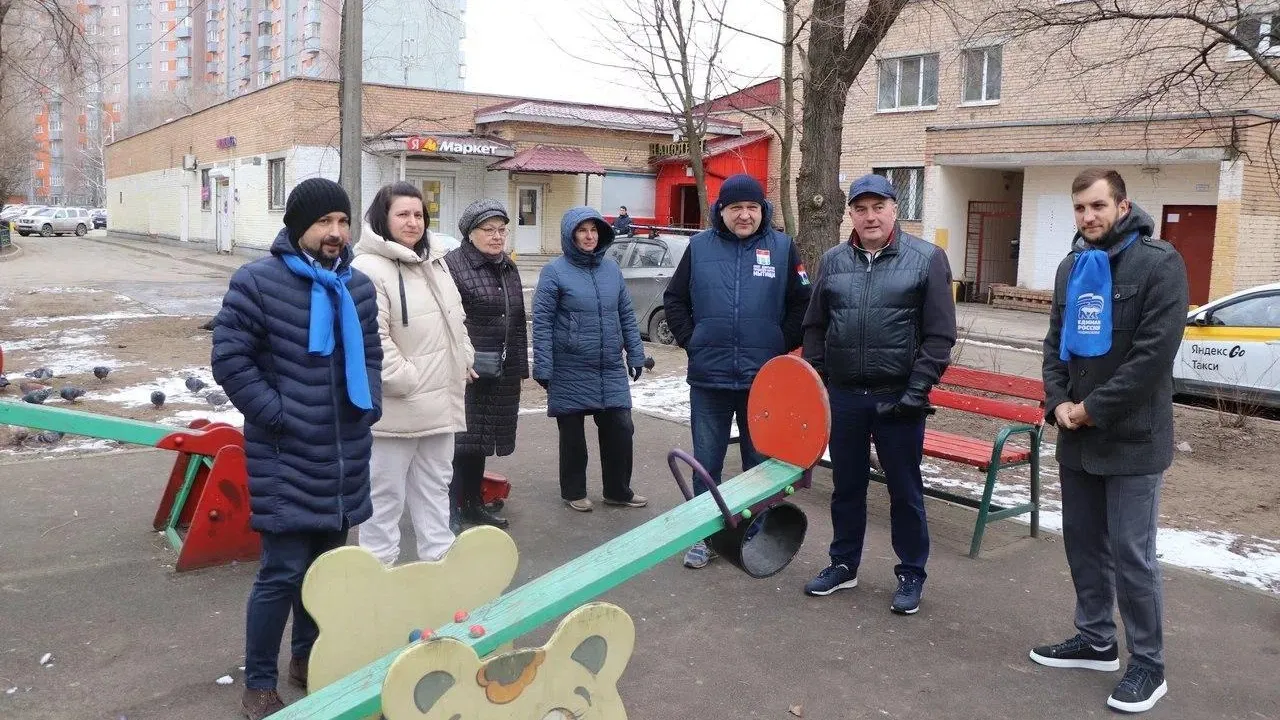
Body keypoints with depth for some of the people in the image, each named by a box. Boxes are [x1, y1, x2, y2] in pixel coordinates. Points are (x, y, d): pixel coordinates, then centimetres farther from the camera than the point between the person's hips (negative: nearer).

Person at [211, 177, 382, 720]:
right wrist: (279, 416, -14)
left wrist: (371, 405, 5)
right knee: (283, 572, -4)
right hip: (285, 458, -6)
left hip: (345, 456, 6)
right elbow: (230, 360, -11)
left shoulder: (358, 286, 9)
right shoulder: (258, 282, -10)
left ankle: (308, 659, 36)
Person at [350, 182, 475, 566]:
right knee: (386, 494, 3)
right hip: (395, 407, -8)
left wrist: (464, 360, 11)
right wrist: (406, 381, -21)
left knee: (435, 487, 19)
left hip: (439, 403, 9)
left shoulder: (434, 262, 12)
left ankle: (440, 560, 32)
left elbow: (454, 319, 22)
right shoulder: (369, 269, -17)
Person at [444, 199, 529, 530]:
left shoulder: (508, 267, 15)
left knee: (481, 438, 15)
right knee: (463, 439, -3)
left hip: (500, 374, 7)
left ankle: (472, 502, 26)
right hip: (464, 370, -7)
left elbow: (517, 321, 18)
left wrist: (519, 366, 15)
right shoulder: (453, 265, -9)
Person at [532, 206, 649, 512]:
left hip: (611, 370, 4)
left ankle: (618, 490, 22)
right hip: (570, 371, -4)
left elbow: (627, 315, 13)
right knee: (573, 434, 9)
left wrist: (635, 354, 9)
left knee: (620, 429, 5)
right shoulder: (555, 271, -7)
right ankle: (574, 492, 26)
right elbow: (542, 323, -9)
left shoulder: (612, 268, 7)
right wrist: (543, 368, -13)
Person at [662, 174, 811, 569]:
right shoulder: (699, 246, 2)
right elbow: (674, 299, 9)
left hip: (763, 379, 0)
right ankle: (704, 534, 22)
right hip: (708, 376, 1)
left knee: (761, 460, 11)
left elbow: (802, 304, 3)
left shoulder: (782, 247, -1)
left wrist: (783, 346, -2)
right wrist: (689, 340, 0)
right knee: (706, 460, 9)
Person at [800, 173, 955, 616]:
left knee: (905, 490, 8)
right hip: (843, 395, 3)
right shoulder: (833, 261, 7)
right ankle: (844, 564, 31)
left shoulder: (927, 259, -4)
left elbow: (939, 335, -6)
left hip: (898, 398, -3)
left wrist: (916, 392, -12)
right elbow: (814, 327, 11)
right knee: (846, 486, 15)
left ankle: (911, 574, 23)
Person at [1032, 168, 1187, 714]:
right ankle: (1095, 640, 31)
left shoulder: (1159, 264, -11)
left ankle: (1148, 665, 13)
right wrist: (1057, 402, -4)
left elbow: (1155, 353, -17)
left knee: (1131, 555, -1)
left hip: (1131, 439, -6)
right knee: (1083, 543, 15)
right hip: (1076, 437, 7)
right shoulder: (1072, 267, 11)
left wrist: (1093, 410, -15)